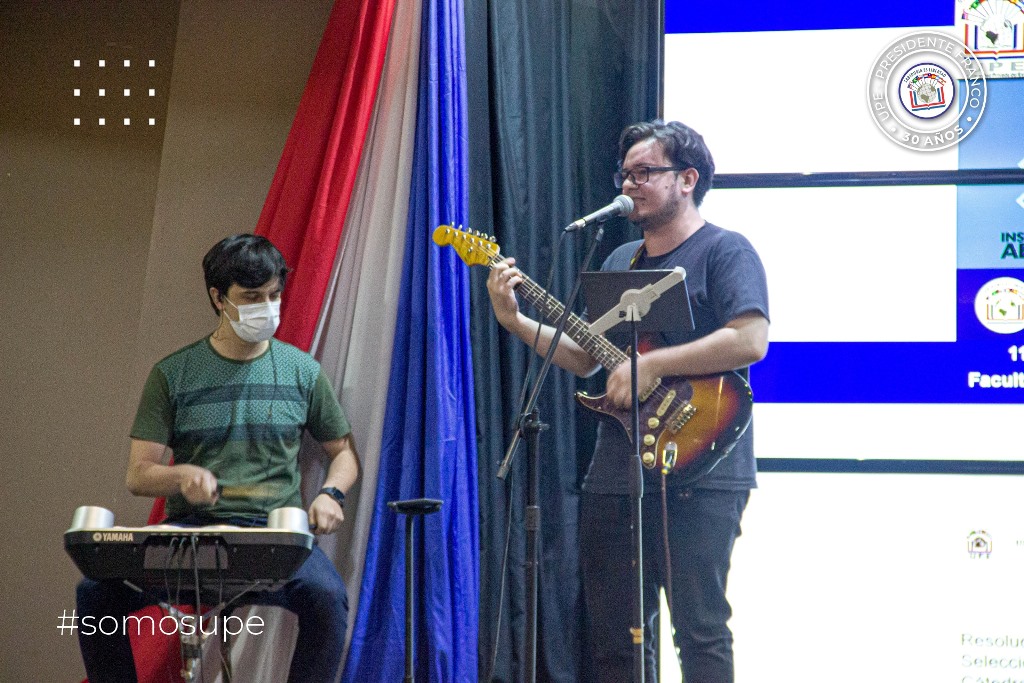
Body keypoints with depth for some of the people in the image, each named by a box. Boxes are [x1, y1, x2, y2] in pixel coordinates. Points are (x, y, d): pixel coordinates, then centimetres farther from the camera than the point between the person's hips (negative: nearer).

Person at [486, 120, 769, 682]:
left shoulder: (724, 251, -4)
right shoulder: (620, 261, 20)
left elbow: (751, 340, -19)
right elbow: (583, 358, 22)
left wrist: (650, 365, -19)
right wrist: (515, 321, 8)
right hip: (615, 473, 8)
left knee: (700, 630, -8)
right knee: (613, 635, 9)